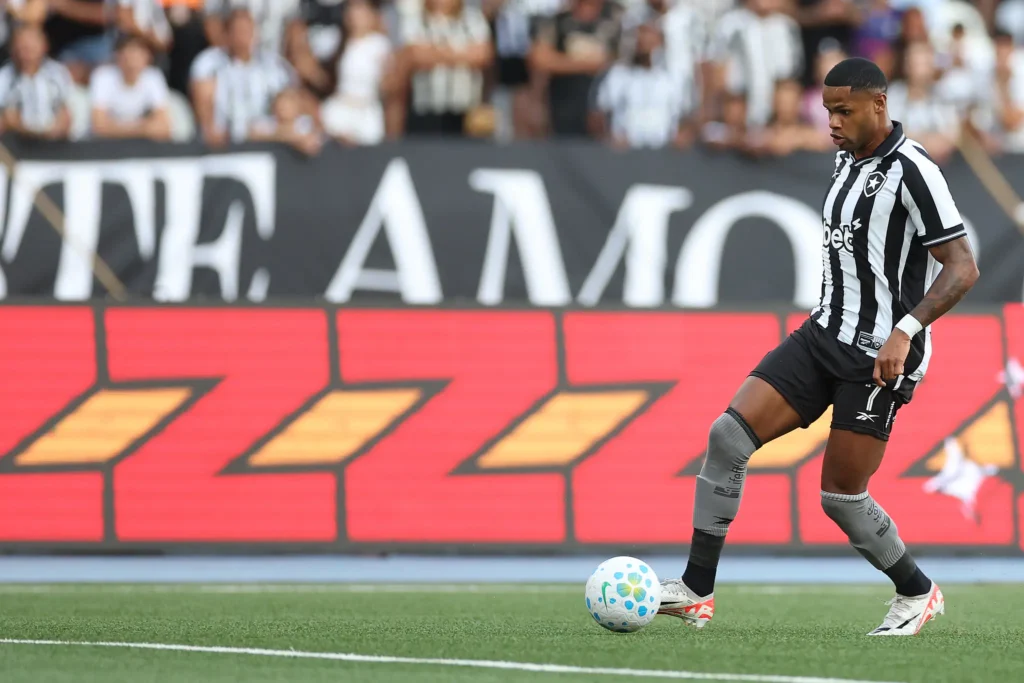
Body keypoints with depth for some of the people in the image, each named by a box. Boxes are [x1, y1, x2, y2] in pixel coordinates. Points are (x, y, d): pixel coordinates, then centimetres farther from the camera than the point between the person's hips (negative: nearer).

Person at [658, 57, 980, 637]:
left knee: (841, 497, -4)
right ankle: (697, 593, -5)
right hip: (826, 335, 8)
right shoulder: (848, 160, 12)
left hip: (880, 356, -8)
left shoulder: (912, 171, -15)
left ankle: (918, 594, 21)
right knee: (728, 435, -7)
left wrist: (903, 332, -28)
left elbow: (962, 268, -19)